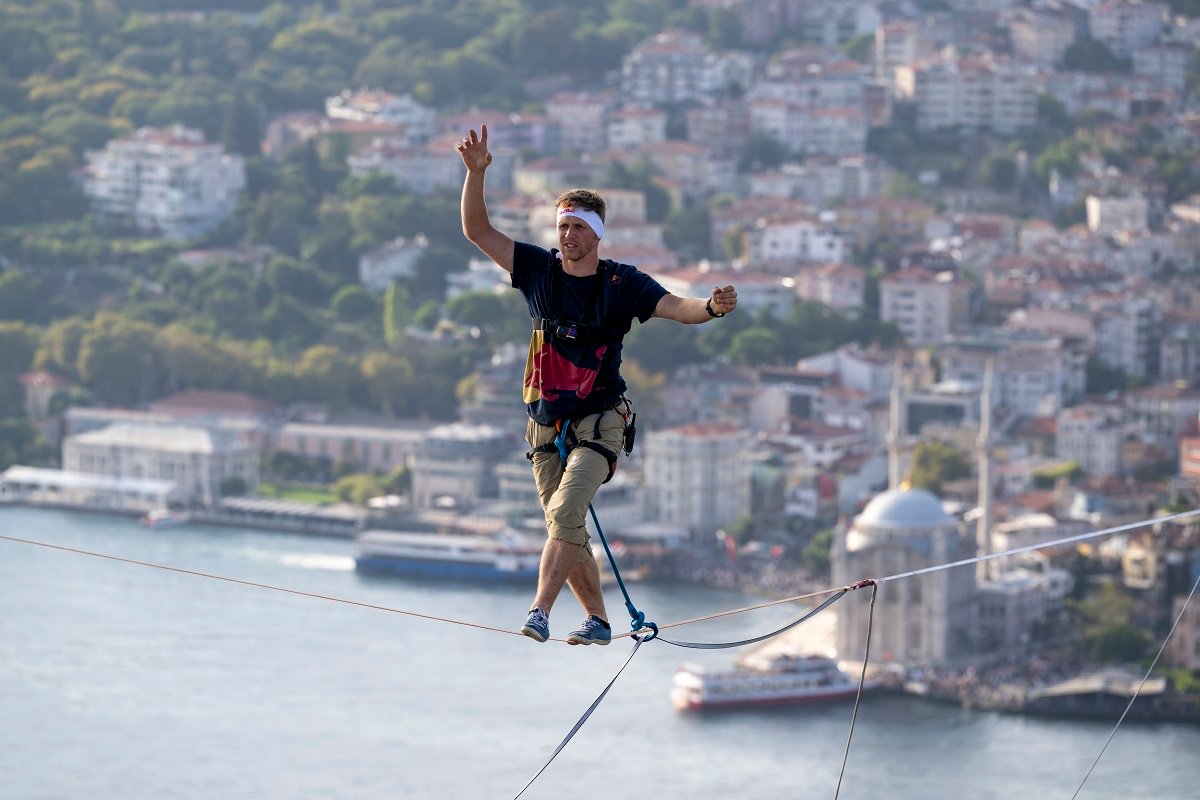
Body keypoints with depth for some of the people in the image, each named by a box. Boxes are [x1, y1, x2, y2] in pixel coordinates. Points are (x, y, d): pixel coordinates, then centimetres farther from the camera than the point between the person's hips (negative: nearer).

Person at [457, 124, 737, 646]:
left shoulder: (621, 283, -4)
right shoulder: (538, 269, 3)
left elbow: (677, 308, -14)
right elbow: (477, 231, 0)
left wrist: (712, 306, -36)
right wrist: (476, 172, -13)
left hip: (599, 422, -4)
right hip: (547, 424, 4)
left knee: (566, 511, -24)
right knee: (567, 530, 6)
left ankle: (539, 612, -30)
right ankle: (597, 620, 20)